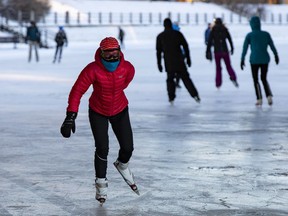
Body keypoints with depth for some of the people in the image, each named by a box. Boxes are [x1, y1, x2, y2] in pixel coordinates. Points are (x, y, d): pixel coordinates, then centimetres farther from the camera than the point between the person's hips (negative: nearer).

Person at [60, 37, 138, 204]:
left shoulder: (128, 68, -20)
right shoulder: (92, 70, -29)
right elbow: (77, 91, -24)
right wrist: (71, 117, -30)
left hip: (120, 111, 2)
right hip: (98, 113, -2)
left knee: (128, 147, 1)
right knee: (102, 148, -6)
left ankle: (123, 165, 38)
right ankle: (101, 182, 19)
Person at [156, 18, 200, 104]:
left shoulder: (160, 36, 3)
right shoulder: (178, 34, 4)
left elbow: (158, 51, 3)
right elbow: (185, 46, 5)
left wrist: (159, 64, 7)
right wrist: (188, 58, 11)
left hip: (168, 62, 0)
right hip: (179, 61, 0)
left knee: (170, 79, 14)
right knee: (185, 78, 5)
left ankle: (171, 97, 4)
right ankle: (195, 95, -4)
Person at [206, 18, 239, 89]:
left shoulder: (213, 30, 0)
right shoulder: (225, 29, 4)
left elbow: (209, 42, -4)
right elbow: (230, 39, 6)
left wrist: (208, 52, -2)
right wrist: (232, 48, 19)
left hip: (217, 51, 0)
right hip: (225, 51, 0)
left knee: (218, 68, 9)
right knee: (229, 66, 9)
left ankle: (218, 84, 2)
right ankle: (233, 78, -16)